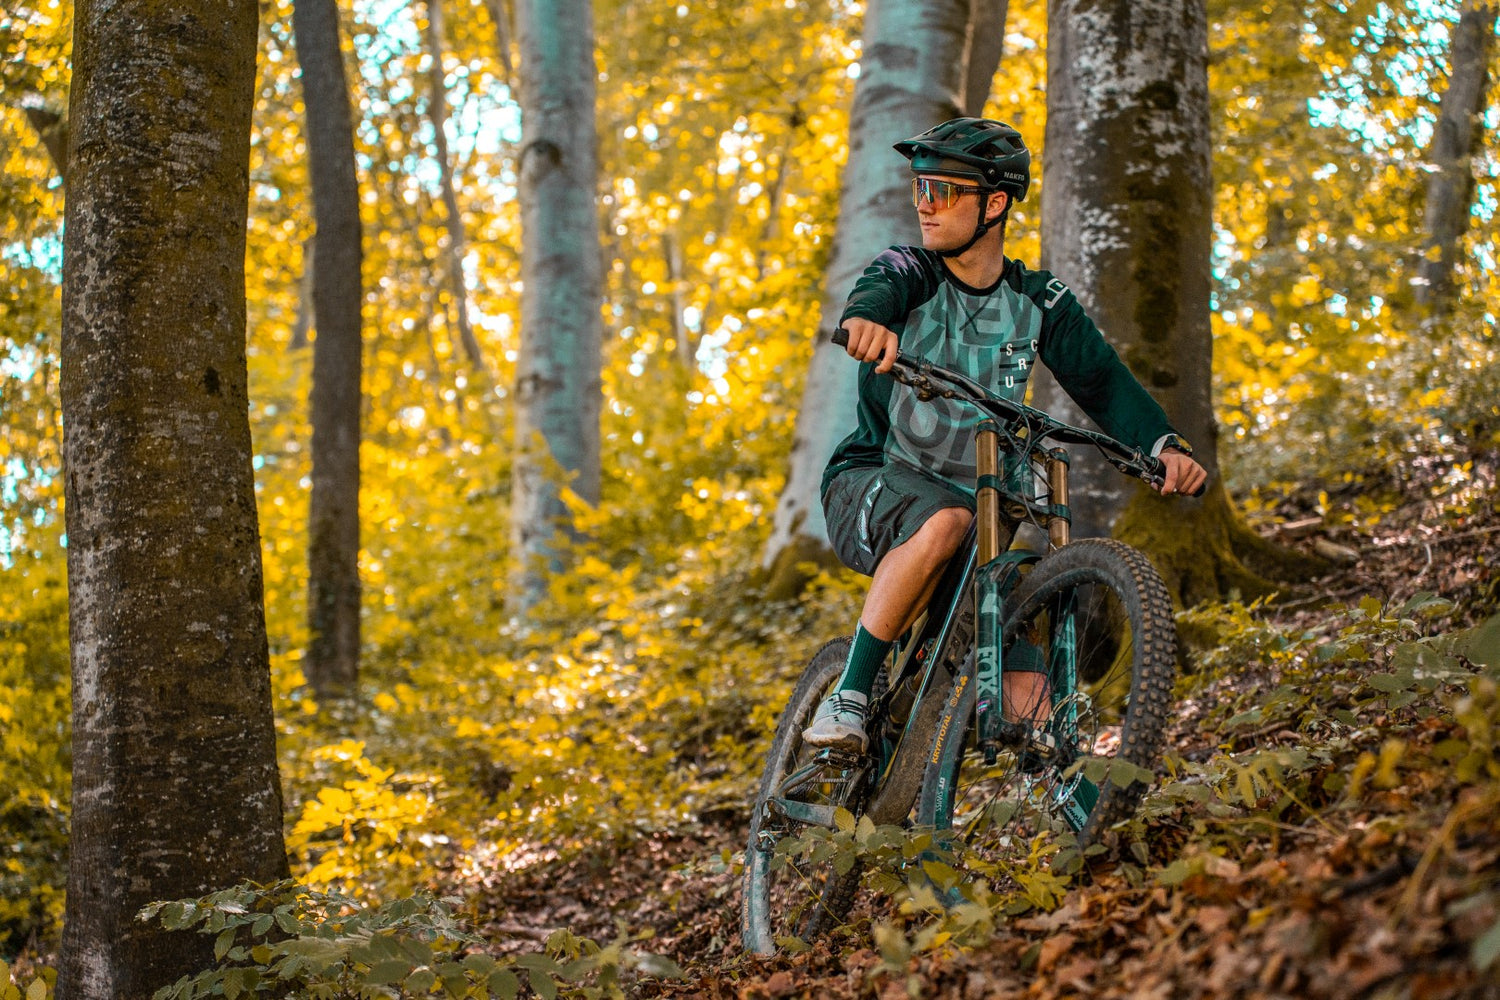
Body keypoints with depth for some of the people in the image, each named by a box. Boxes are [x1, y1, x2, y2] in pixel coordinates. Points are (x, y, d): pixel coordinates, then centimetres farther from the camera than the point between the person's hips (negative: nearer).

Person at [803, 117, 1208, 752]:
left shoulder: (1039, 301, 1)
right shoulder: (909, 272, -8)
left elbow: (1101, 378, -10)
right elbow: (877, 292, -32)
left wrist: (1165, 445, -29)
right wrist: (865, 318, -59)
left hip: (971, 494, 4)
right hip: (871, 484, -3)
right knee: (943, 523, -35)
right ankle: (846, 700, -30)